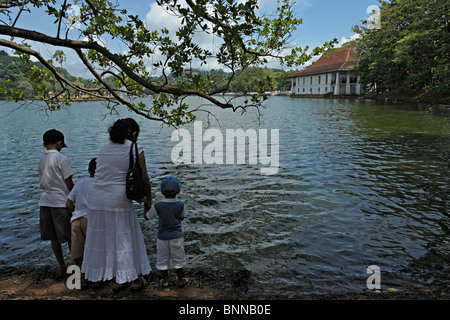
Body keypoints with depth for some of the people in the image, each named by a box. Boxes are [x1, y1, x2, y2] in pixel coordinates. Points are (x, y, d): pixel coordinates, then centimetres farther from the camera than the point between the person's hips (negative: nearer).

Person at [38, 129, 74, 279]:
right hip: (60, 201, -6)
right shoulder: (61, 158, -11)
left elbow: (42, 183, 12)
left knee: (54, 238, 11)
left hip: (45, 200, 6)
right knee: (70, 237, 5)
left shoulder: (41, 160, 9)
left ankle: (62, 267, 21)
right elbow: (69, 183, -10)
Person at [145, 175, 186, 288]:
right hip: (177, 236, 1)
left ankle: (165, 281, 30)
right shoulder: (181, 205, -14)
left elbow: (147, 217, -4)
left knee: (163, 259, 18)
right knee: (178, 259, 18)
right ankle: (180, 280, 29)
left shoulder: (158, 206, -19)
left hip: (162, 237, -1)